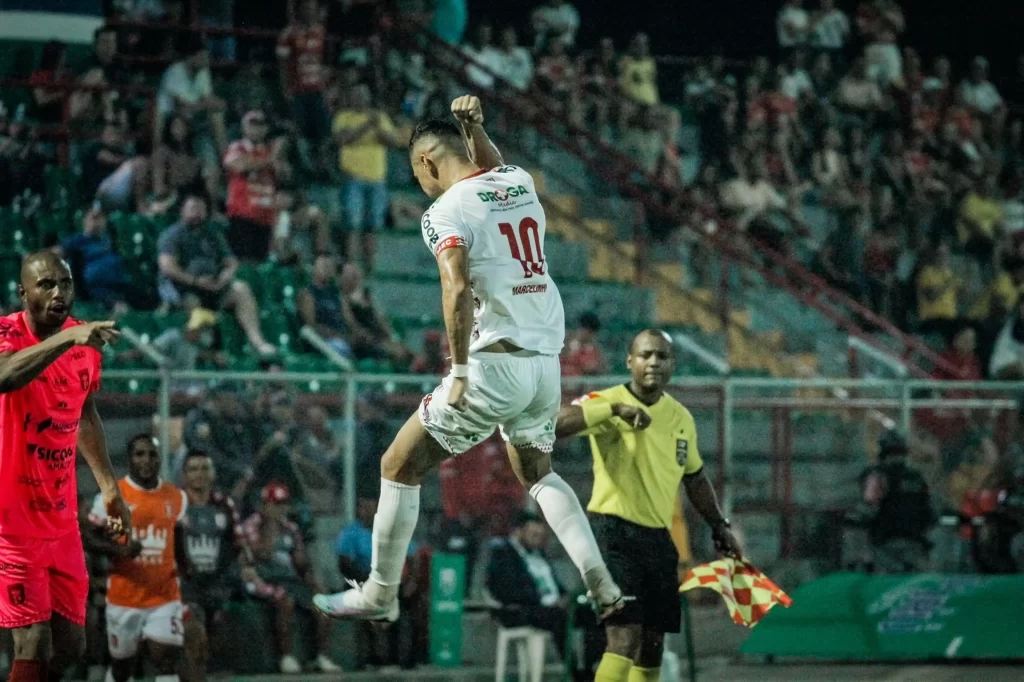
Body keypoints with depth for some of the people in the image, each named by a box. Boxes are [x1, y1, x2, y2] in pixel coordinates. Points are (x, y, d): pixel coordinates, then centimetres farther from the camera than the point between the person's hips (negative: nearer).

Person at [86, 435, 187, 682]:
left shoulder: (177, 497, 7)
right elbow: (90, 540, -4)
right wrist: (118, 550, -22)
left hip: (165, 596, 1)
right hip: (124, 597, -1)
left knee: (167, 661, -13)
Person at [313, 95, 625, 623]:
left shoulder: (447, 212, -10)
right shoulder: (520, 183, 11)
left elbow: (458, 291, -24)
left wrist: (460, 375, -20)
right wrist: (475, 127, 21)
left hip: (495, 362, -7)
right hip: (546, 362, 7)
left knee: (399, 467, 8)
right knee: (537, 474, 29)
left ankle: (379, 595, 14)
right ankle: (603, 587, 16)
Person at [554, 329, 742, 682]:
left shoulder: (681, 418, 11)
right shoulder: (607, 402, -9)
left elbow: (695, 478, 26)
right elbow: (555, 424, -28)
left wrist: (719, 526, 24)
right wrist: (614, 409, -33)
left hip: (659, 538, 7)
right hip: (615, 533, -7)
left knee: (652, 643, 10)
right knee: (625, 636, -18)